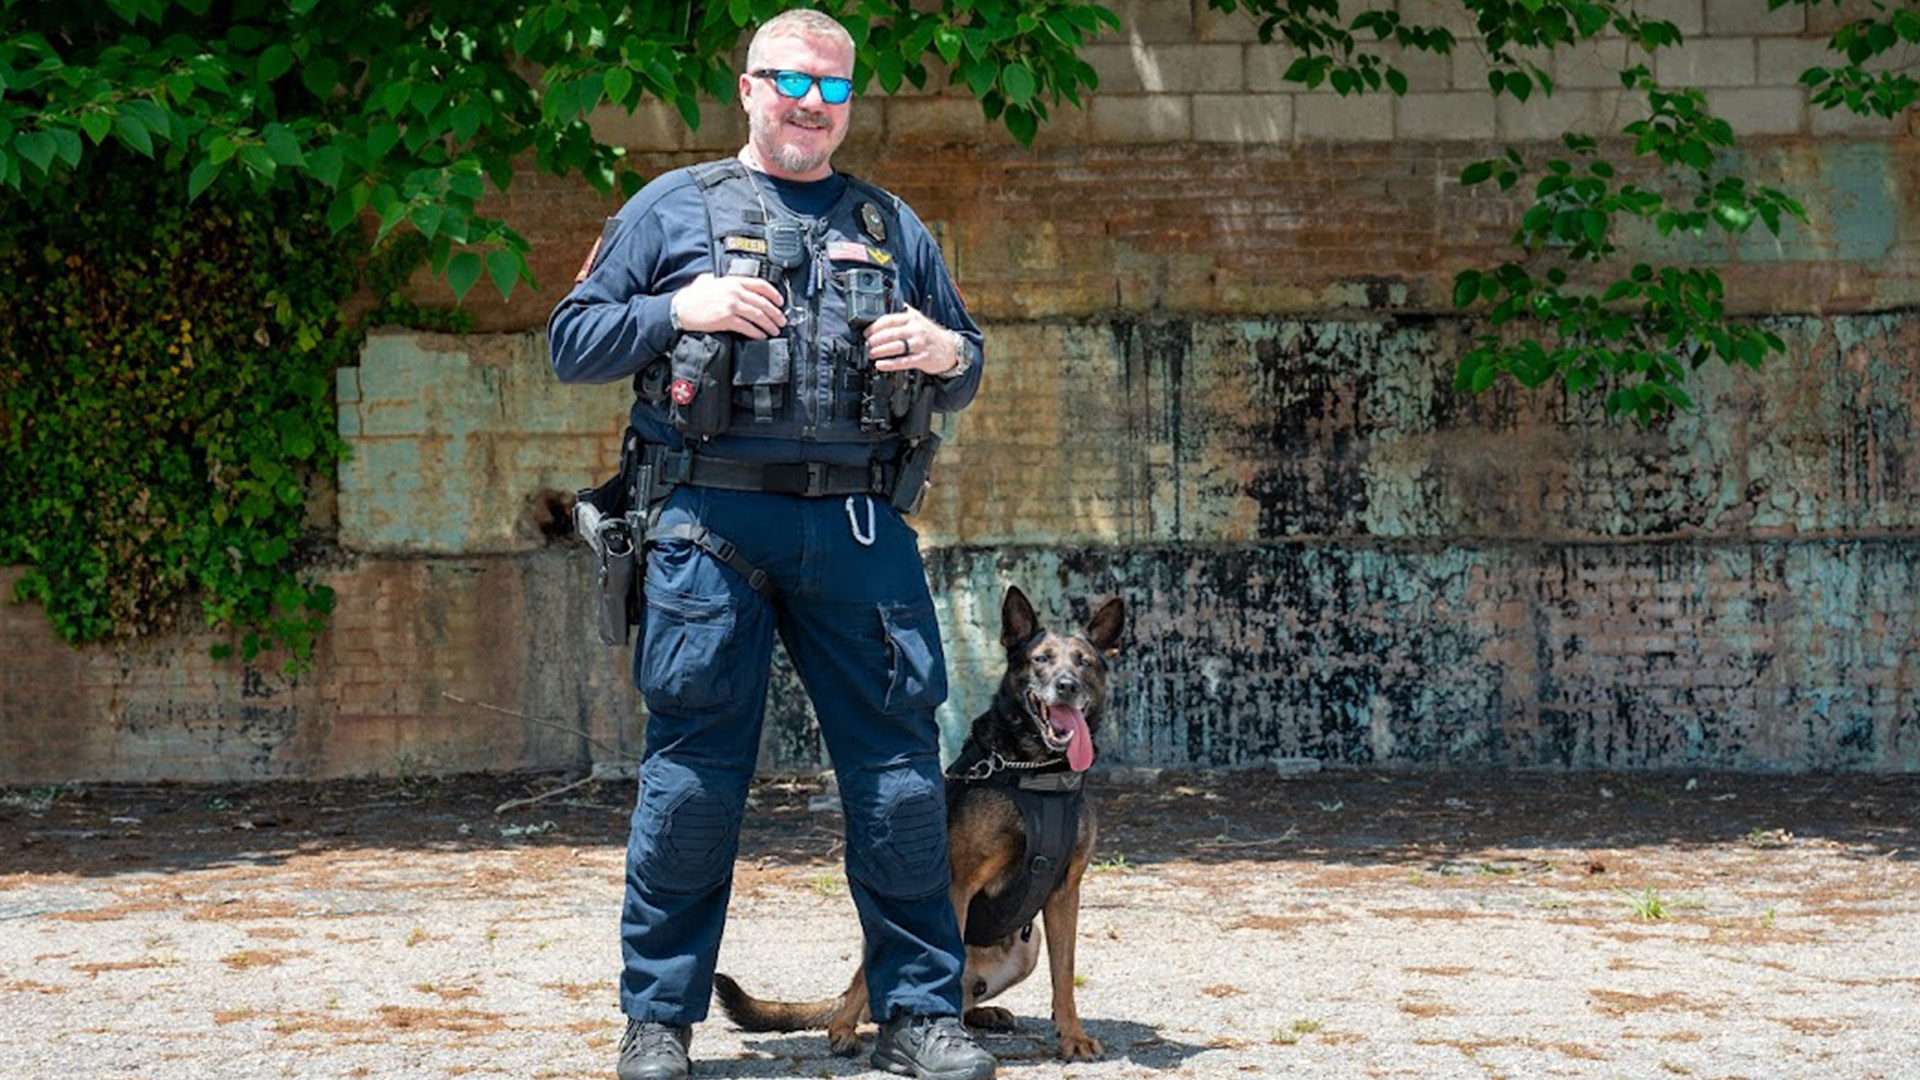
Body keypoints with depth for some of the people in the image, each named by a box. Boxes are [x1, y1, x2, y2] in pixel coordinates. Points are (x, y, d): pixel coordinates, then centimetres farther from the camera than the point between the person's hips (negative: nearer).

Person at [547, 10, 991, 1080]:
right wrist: (680, 310, -7)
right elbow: (573, 341, 9)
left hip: (861, 527, 3)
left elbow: (967, 371, 26)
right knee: (694, 767, -2)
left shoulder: (892, 227, 22)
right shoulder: (673, 209, 13)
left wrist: (947, 351, 2)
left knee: (901, 762, -1)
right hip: (713, 523, -2)